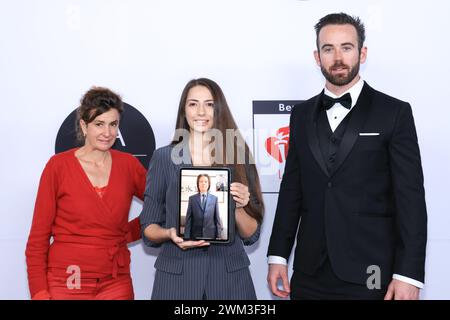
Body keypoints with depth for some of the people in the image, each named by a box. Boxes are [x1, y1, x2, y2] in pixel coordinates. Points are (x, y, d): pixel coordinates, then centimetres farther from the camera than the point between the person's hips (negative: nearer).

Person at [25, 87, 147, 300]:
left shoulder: (128, 165, 2)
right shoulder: (59, 166, -4)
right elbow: (38, 237, -3)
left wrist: (129, 233, 1)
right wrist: (40, 293, -9)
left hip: (115, 284, 2)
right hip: (66, 284, -2)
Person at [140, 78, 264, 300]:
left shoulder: (238, 157, 1)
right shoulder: (164, 157, -1)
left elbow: (251, 235, 3)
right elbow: (148, 227, 2)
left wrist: (239, 208, -15)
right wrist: (170, 234, -17)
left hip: (230, 276, 1)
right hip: (176, 275, -1)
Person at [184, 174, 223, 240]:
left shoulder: (214, 198, 5)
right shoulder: (192, 199, 5)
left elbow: (217, 218, 6)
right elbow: (188, 219, 3)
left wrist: (219, 235, 2)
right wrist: (187, 236, -2)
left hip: (210, 234, 0)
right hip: (195, 234, 0)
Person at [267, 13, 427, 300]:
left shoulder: (394, 112, -3)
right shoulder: (302, 115, 9)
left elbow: (411, 197, -7)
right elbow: (291, 190, 10)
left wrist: (409, 274, -12)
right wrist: (278, 255, 6)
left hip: (369, 273, -3)